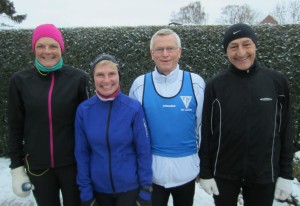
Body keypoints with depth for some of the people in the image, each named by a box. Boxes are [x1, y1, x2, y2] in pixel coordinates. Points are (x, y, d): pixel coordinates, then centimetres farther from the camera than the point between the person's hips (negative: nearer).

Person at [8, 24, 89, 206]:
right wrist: (16, 167, 3)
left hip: (72, 161, -1)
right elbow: (15, 126, 3)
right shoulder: (20, 80, -3)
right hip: (37, 164, 1)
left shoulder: (78, 78, -7)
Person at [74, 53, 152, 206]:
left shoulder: (134, 108, -15)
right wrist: (85, 190, -1)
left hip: (130, 187, -2)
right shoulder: (84, 110, -10)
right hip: (99, 188, 2)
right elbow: (82, 153, -3)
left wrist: (146, 190, -7)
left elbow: (144, 152, -9)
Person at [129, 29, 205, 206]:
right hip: (151, 167, 0)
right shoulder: (140, 85, -7)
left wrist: (202, 162, 9)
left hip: (186, 167, 1)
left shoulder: (196, 83, -7)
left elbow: (202, 125, 2)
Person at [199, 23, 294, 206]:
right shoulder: (215, 85, -9)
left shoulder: (277, 81, -6)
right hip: (223, 174, -1)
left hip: (264, 174, 1)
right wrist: (205, 172, -4)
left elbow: (285, 130, 0)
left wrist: (286, 174, 1)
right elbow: (206, 131, -5)